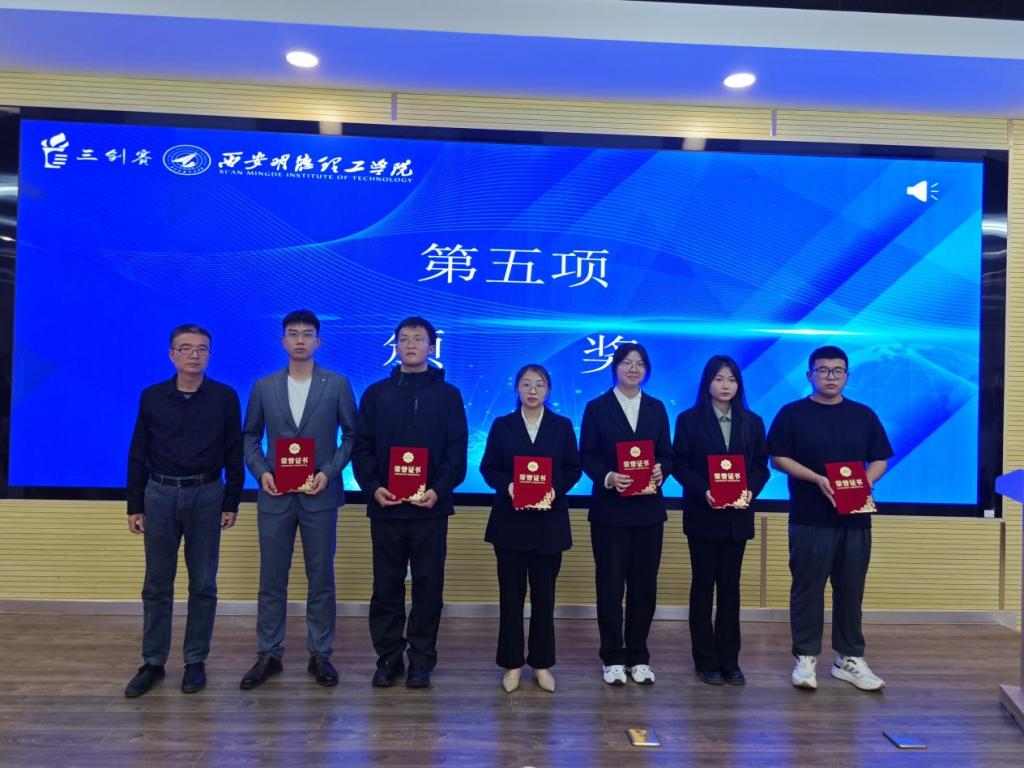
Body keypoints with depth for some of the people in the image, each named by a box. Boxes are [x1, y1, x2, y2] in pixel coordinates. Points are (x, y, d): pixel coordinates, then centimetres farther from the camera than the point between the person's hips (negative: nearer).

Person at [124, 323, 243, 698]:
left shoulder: (225, 397, -1)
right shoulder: (152, 397, 2)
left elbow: (234, 454, 0)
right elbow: (138, 454, 6)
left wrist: (231, 504, -2)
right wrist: (134, 506, 4)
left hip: (206, 496, -1)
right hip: (160, 495, 2)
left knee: (203, 583, 6)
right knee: (157, 584, 9)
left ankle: (196, 662, 19)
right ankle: (153, 662, 22)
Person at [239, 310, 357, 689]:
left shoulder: (338, 384, 0)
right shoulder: (264, 387, 6)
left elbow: (352, 435, 2)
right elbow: (250, 436, 11)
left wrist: (329, 472, -10)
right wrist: (261, 472, -4)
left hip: (320, 495, -1)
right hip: (275, 495, 2)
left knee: (321, 579, 6)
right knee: (271, 579, 9)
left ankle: (320, 655, 20)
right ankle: (268, 655, 23)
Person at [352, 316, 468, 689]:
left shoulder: (447, 394, 5)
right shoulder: (376, 394, 9)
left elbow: (457, 450, -1)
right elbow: (361, 447, 4)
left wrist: (439, 490, -14)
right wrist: (373, 487, -11)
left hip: (430, 508, -1)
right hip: (385, 507, 1)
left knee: (428, 586, 6)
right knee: (386, 586, 9)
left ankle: (422, 659, 19)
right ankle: (388, 657, 22)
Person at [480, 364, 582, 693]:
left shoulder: (562, 426, 5)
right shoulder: (502, 425, 5)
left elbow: (574, 468, 2)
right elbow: (488, 468, 1)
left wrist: (556, 489, -16)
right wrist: (507, 486, -17)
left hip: (549, 521, 0)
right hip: (510, 520, 0)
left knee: (544, 594, 8)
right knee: (511, 593, 5)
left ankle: (542, 663, 21)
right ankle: (512, 663, 17)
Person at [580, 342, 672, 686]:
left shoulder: (657, 408, 10)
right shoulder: (597, 408, 1)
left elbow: (667, 454, 8)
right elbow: (586, 456, -3)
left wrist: (660, 470, -13)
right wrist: (608, 477, -20)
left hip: (648, 509, 3)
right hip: (609, 509, -2)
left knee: (644, 584, 7)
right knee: (610, 584, 3)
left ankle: (638, 657, 22)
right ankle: (612, 658, 17)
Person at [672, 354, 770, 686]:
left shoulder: (752, 422, 8)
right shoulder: (689, 419, -1)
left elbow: (761, 465, 6)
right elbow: (679, 464, -5)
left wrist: (750, 490, -13)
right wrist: (703, 491, -19)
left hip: (737, 516, 3)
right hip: (703, 515, -3)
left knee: (730, 587, 9)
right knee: (703, 587, 5)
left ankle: (729, 661, 19)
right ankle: (706, 662, 14)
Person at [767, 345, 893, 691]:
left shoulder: (863, 415, 10)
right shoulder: (792, 413, -1)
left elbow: (880, 459, 11)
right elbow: (778, 459, -5)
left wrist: (867, 480, -10)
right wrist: (817, 479, -16)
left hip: (855, 519, 3)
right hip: (809, 519, -3)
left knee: (851, 588, 9)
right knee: (807, 588, 2)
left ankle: (850, 658, 22)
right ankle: (805, 657, 13)